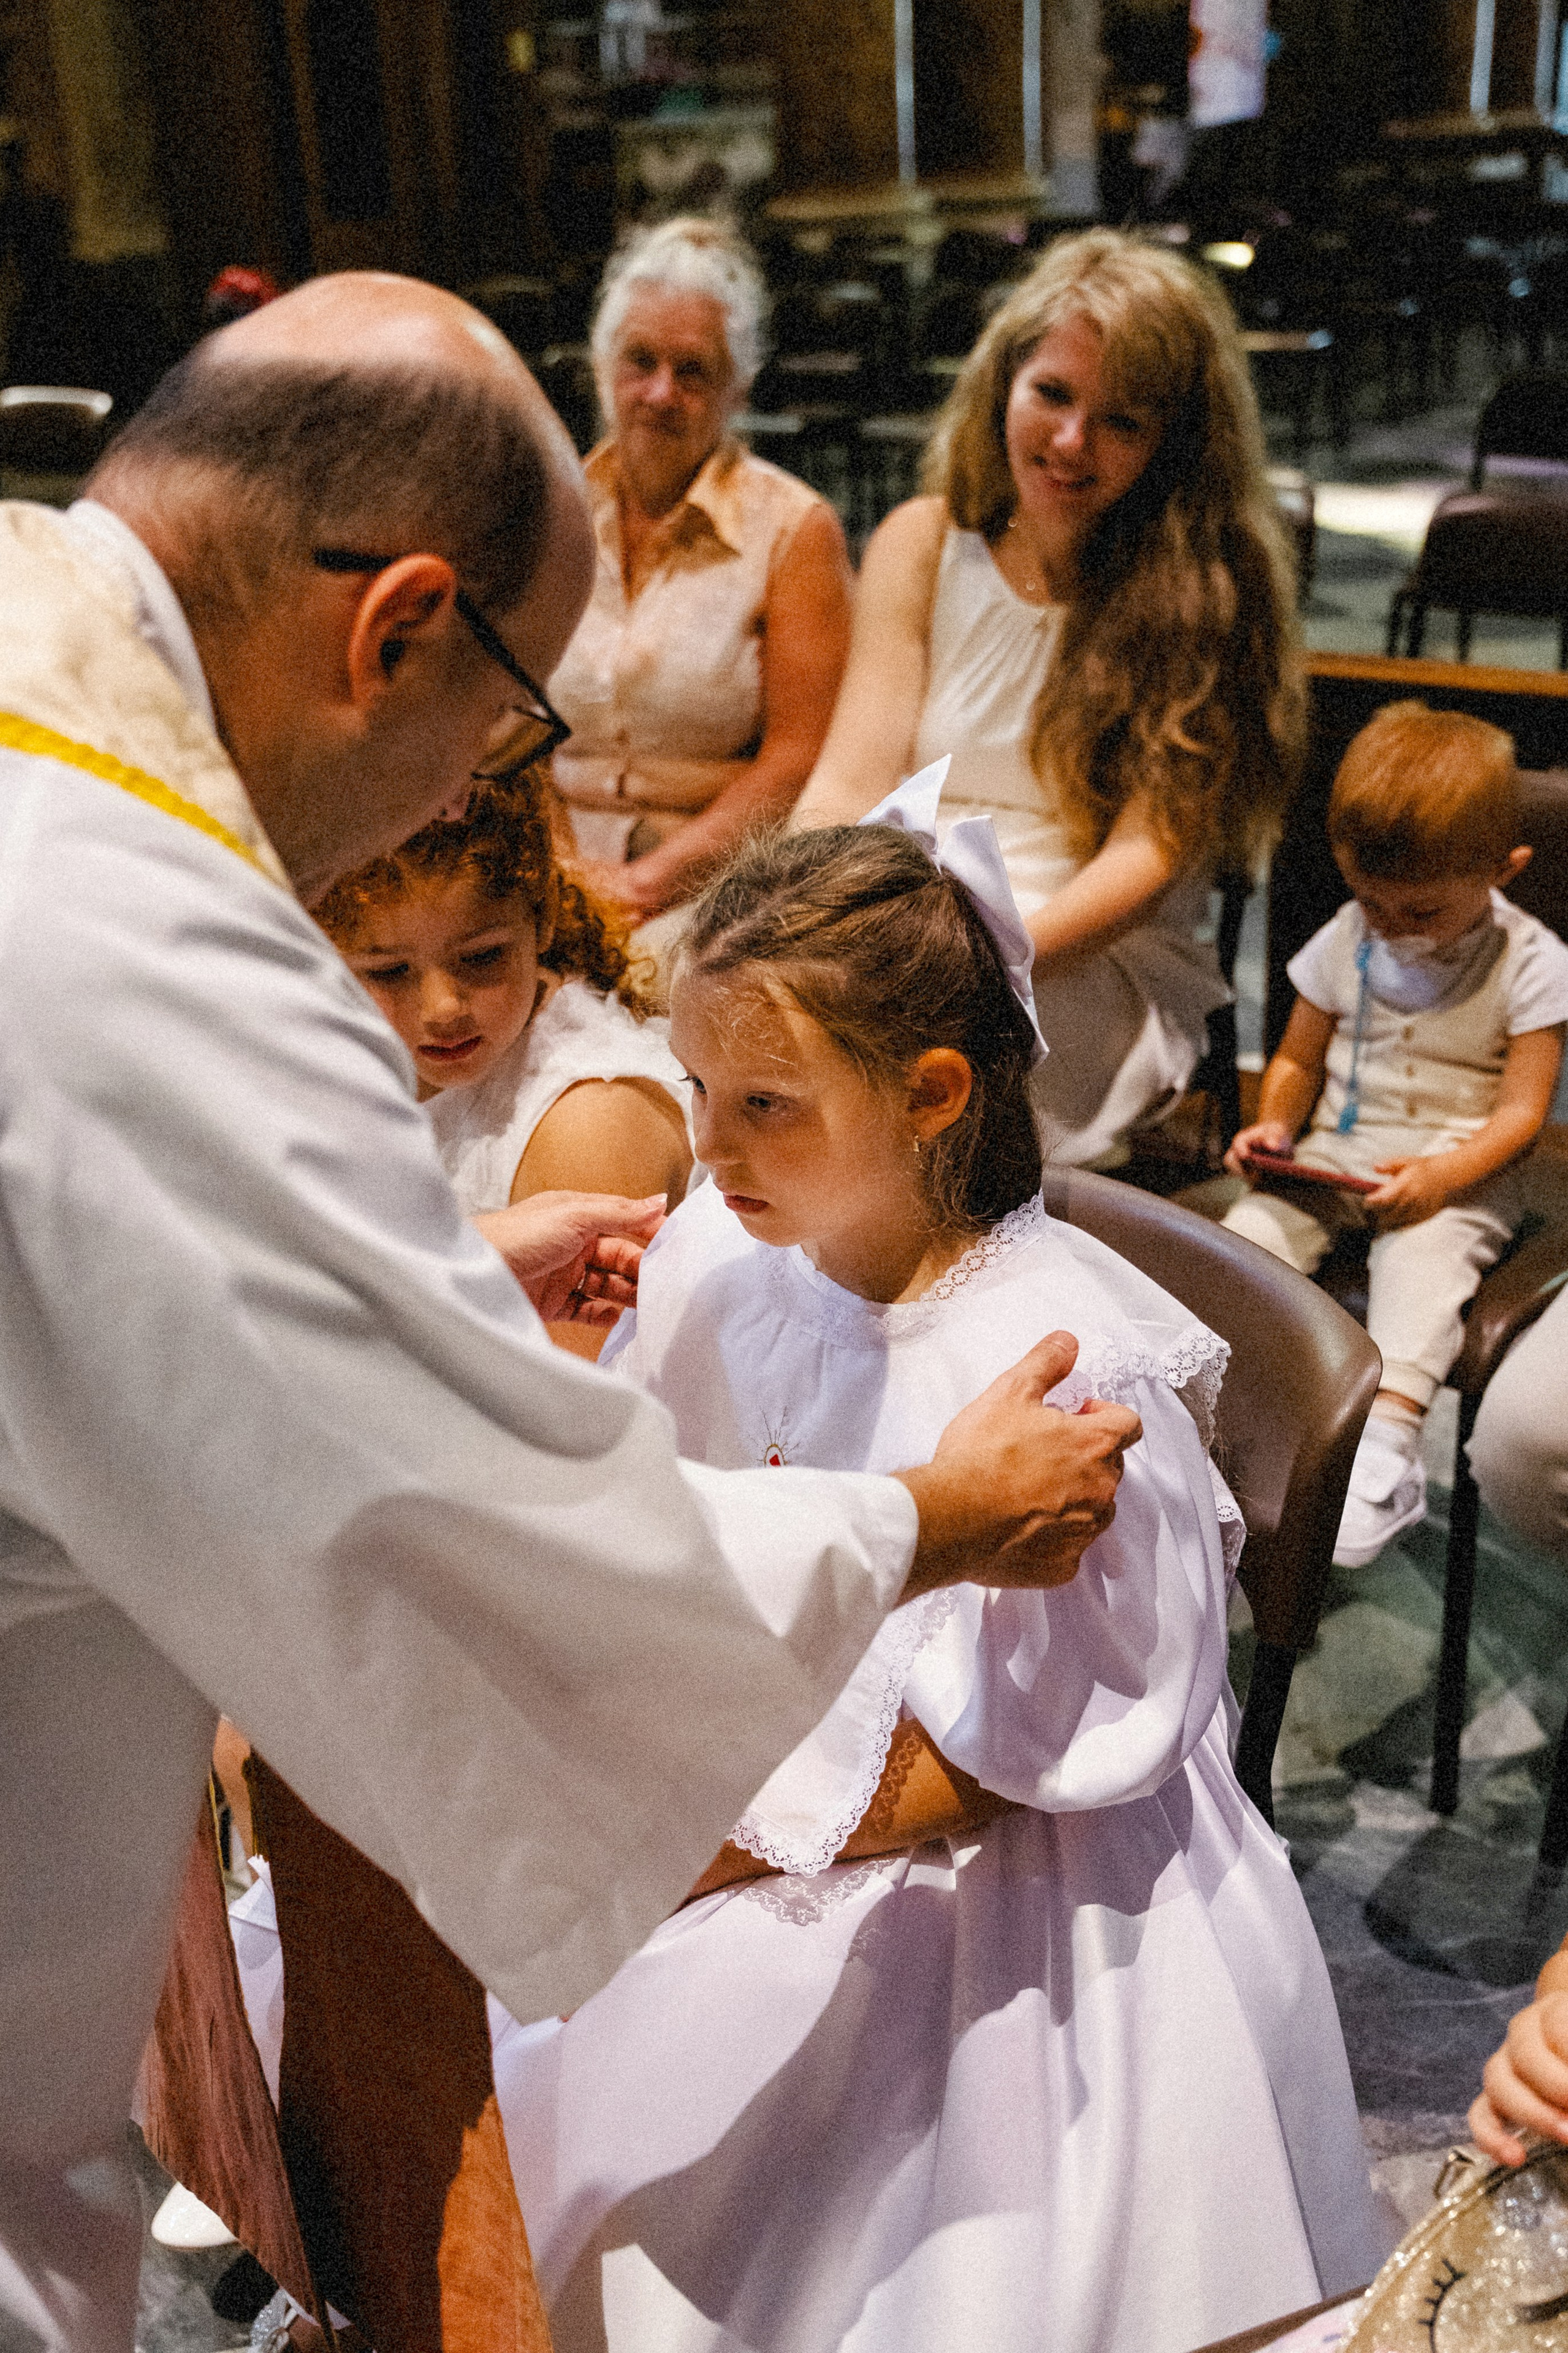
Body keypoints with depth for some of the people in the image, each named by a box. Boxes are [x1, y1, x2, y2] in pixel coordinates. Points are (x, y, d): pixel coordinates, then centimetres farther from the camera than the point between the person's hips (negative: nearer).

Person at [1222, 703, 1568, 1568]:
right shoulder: (1345, 941, 6)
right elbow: (1299, 1057, 16)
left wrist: (1442, 1174, -24)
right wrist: (1275, 1123, -6)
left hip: (1461, 1174, -4)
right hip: (1332, 1159, 4)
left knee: (1421, 1262, -34)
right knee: (1247, 1231, -23)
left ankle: (1386, 1437, -43)